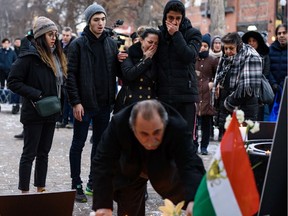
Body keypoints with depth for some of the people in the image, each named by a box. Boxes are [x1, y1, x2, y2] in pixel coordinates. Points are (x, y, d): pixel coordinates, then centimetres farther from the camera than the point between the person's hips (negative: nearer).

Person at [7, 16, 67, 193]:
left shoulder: (56, 55, 8)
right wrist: (36, 94, -20)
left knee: (44, 152, 14)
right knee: (30, 153, 0)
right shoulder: (30, 55, -13)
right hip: (34, 113, -7)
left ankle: (41, 189, 23)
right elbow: (13, 81, -15)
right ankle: (24, 192, 8)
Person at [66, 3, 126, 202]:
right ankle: (77, 186, 11)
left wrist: (121, 62, -9)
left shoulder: (111, 43, 8)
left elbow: (117, 72, 13)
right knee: (78, 144, 3)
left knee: (100, 143, 12)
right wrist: (76, 102, -15)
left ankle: (94, 183, 24)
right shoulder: (78, 44, -6)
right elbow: (71, 75, -9)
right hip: (84, 103, -5)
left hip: (104, 103, 5)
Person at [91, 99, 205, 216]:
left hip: (165, 169, 0)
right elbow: (103, 164, -34)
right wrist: (103, 204, -42)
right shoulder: (118, 124, -37)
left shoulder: (178, 127, -39)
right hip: (129, 173, 0)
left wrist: (194, 200, -62)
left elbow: (191, 164, -45)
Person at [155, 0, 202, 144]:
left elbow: (190, 56, -13)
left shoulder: (193, 34, 3)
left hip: (186, 95, -3)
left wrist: (176, 35, -12)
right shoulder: (159, 34, 11)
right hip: (163, 95, 3)